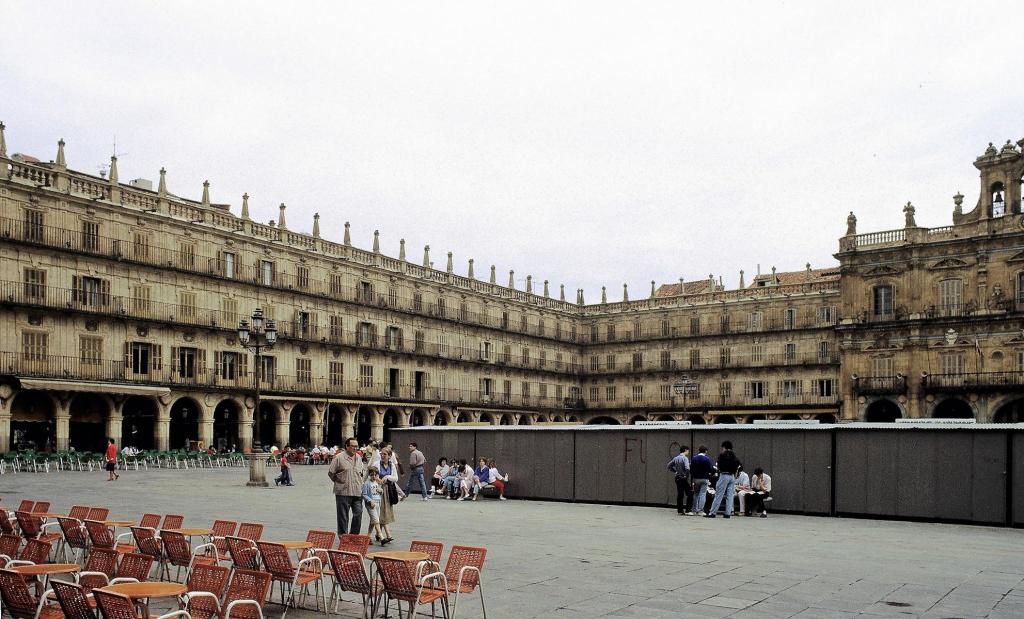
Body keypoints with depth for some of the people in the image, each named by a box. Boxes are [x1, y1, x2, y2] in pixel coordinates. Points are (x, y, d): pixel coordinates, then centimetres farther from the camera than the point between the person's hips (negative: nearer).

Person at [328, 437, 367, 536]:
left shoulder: (359, 458, 13)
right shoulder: (339, 457, -6)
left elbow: (363, 470, 28)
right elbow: (330, 472, -1)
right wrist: (338, 481, 2)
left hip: (357, 491, 5)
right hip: (343, 491, -5)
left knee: (358, 513, 2)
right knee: (343, 515, 2)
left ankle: (354, 534, 14)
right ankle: (343, 535, 12)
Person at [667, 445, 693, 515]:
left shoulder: (676, 458, 9)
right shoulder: (685, 458, -12)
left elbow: (669, 465, 17)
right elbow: (687, 468, -25)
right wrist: (687, 476, -11)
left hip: (677, 478, 8)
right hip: (683, 478, -7)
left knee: (680, 494, 10)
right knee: (690, 494, -2)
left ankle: (680, 511, 11)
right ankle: (688, 510, -8)